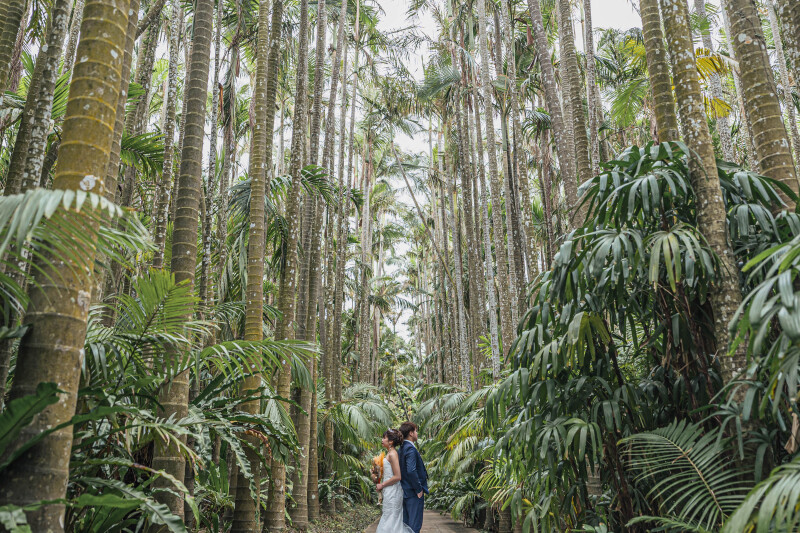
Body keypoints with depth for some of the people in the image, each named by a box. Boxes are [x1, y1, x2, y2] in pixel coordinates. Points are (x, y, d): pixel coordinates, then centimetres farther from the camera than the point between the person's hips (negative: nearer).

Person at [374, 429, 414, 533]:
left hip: (392, 492, -10)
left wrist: (382, 485, -14)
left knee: (390, 519, -5)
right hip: (390, 491, 10)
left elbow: (397, 477, -21)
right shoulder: (390, 453, 12)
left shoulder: (392, 454, -17)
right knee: (395, 520, 14)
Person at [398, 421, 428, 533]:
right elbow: (411, 471, -26)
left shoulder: (401, 449, 11)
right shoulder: (410, 449, -18)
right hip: (413, 493, -9)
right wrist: (419, 490, -17)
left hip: (404, 492, 9)